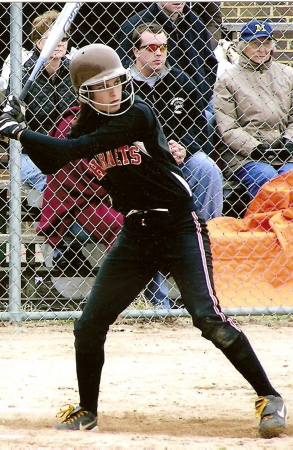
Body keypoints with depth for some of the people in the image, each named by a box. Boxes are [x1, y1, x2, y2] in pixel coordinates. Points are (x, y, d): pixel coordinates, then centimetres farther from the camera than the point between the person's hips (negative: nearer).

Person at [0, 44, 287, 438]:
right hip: (136, 234, 7)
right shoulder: (88, 125, 4)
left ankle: (268, 397, -7)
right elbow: (50, 163, 10)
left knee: (208, 317, -18)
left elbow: (73, 150, -21)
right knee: (90, 325, 4)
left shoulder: (137, 114, -17)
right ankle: (87, 411, 22)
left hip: (181, 227, -7)